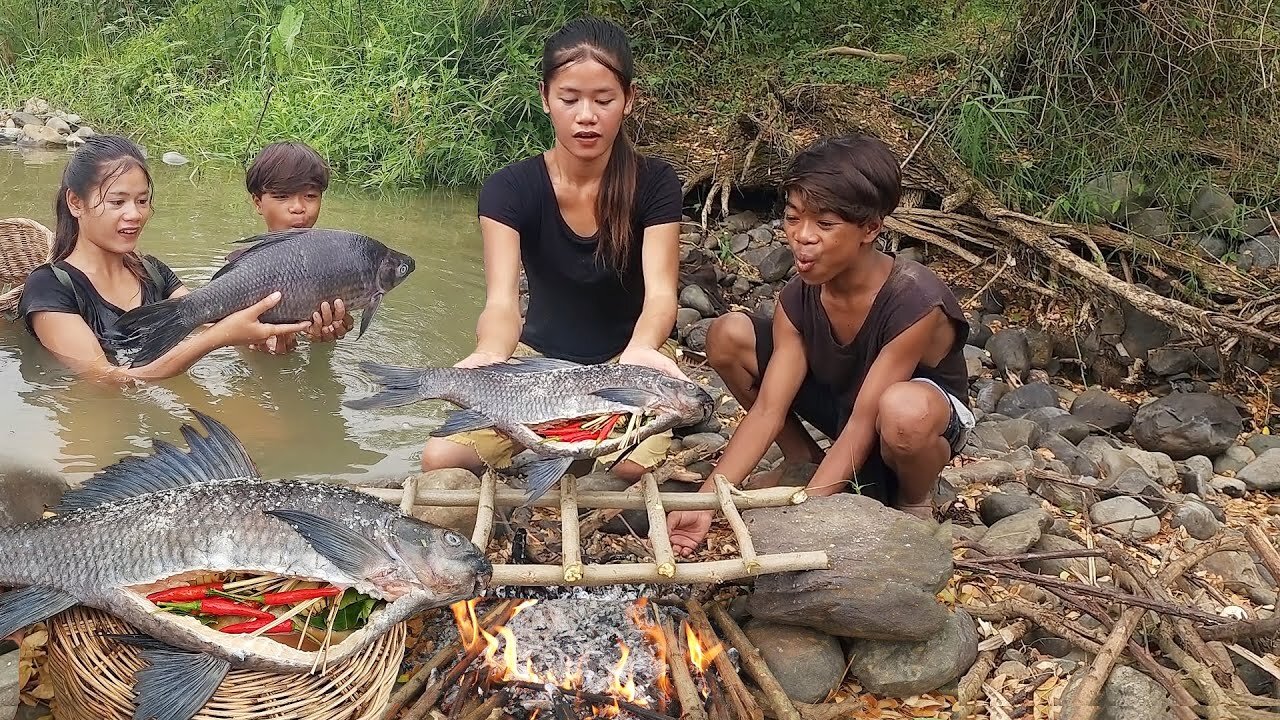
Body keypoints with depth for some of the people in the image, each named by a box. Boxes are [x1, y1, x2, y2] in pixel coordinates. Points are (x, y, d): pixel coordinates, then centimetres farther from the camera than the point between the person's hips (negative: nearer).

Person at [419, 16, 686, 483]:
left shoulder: (654, 184, -14)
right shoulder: (509, 189, -14)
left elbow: (660, 293, -26)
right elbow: (502, 300, -26)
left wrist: (640, 350, -51)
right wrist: (489, 358, -51)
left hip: (629, 356, -1)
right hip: (542, 356, 1)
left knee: (634, 463, -32)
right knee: (441, 458, -20)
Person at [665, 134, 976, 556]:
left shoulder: (913, 300, -34)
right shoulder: (798, 298, -17)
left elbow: (863, 421, -32)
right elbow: (767, 411, -19)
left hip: (929, 414, -5)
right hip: (838, 395, 5)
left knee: (902, 411, -45)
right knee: (727, 337, -13)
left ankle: (915, 502, -9)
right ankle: (805, 462, 4)